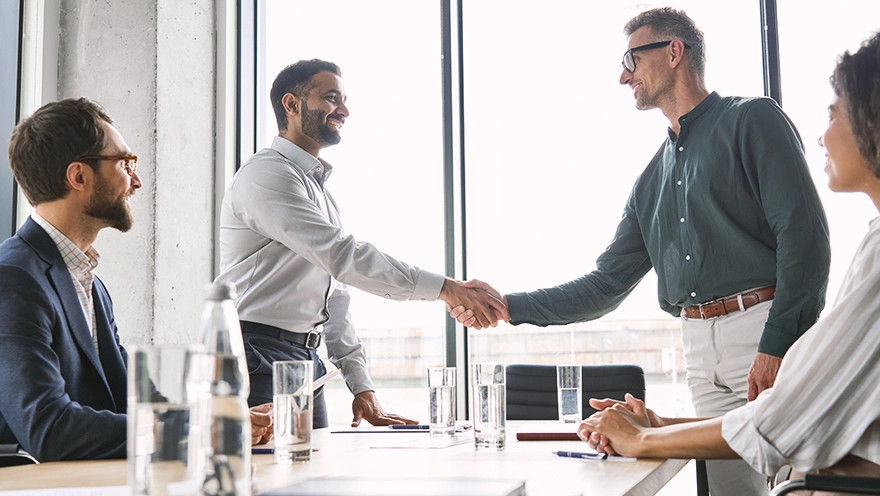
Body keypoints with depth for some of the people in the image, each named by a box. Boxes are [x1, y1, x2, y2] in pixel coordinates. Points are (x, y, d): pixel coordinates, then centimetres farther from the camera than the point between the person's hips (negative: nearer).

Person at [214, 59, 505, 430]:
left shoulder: (319, 190, 21)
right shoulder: (267, 174, -11)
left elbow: (334, 294, 20)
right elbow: (341, 256, -22)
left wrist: (361, 385, 12)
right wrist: (444, 288, -25)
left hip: (307, 359, 9)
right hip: (260, 360, -9)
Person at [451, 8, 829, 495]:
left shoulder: (751, 120, 1)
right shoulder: (651, 180, 20)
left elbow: (804, 233, -9)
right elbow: (606, 286, 19)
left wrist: (777, 344, -18)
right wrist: (508, 306, 11)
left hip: (766, 328, -6)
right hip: (701, 348, 6)